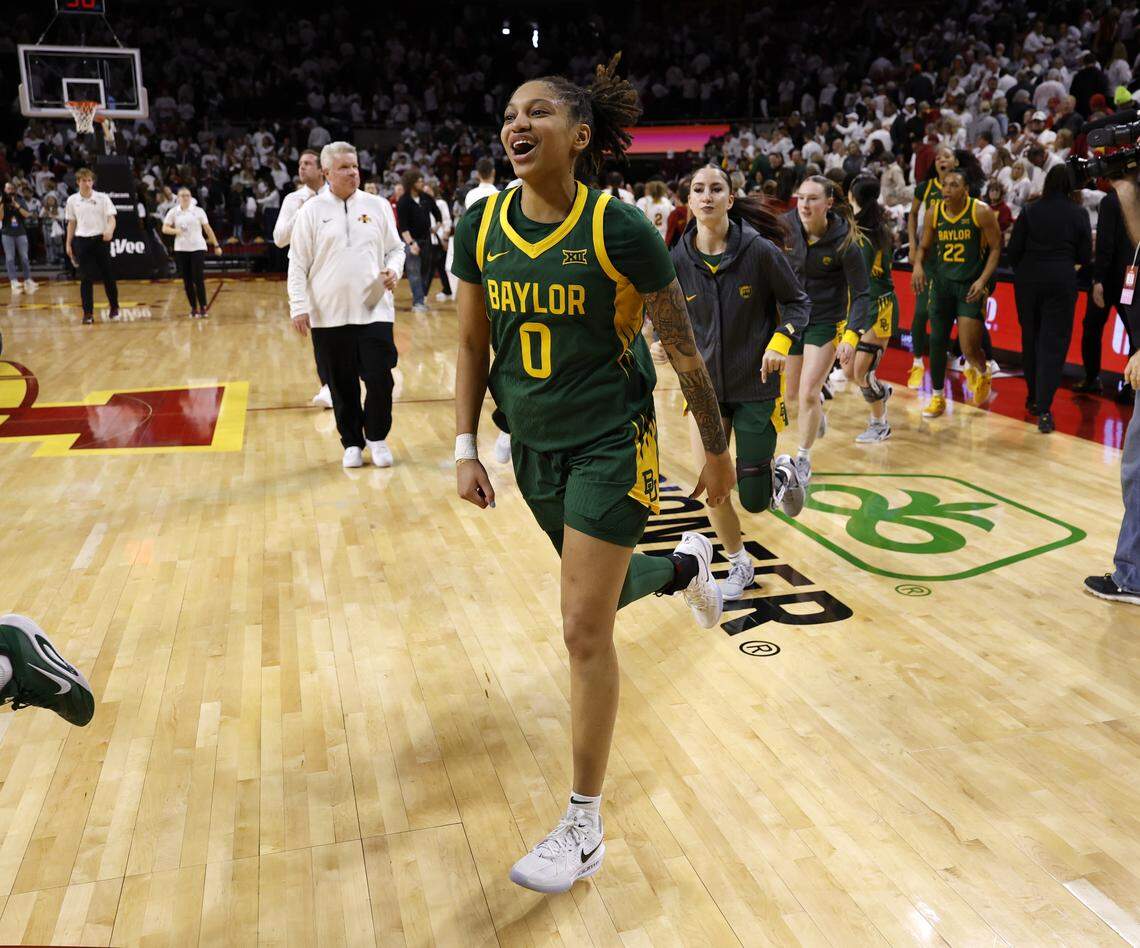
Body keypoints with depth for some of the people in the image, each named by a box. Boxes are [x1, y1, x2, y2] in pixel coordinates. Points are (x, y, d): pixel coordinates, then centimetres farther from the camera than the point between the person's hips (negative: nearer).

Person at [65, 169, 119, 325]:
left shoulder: (102, 198, 0)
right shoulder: (72, 200, 6)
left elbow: (111, 218, -5)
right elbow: (71, 223, 13)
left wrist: (110, 230, -27)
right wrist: (69, 244, 11)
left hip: (100, 239, -1)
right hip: (81, 241, 1)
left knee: (108, 276, 2)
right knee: (86, 278, 0)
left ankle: (114, 307, 22)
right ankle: (88, 313, 4)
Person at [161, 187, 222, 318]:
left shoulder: (198, 211, 2)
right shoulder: (173, 212, 5)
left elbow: (207, 229, 4)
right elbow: (165, 229, 4)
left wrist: (216, 245, 1)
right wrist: (176, 231, -16)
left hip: (197, 248, -2)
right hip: (181, 249, 2)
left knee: (199, 279, -9)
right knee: (187, 280, 4)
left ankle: (202, 308, -3)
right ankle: (193, 308, 11)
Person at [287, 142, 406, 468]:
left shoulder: (377, 206, 7)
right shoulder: (311, 211, 2)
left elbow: (395, 248, 14)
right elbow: (298, 264, 2)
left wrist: (393, 270, -8)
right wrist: (299, 307, -5)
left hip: (374, 310, 1)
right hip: (329, 315, -1)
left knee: (380, 379, -4)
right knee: (342, 384, 7)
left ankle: (377, 438, 18)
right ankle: (352, 443, 22)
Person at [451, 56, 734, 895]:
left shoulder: (620, 229, -16)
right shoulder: (481, 226, -3)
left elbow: (683, 348, -8)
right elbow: (474, 346, 7)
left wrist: (718, 449, -1)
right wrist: (466, 447, 2)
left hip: (611, 443, -6)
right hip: (534, 444, 6)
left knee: (585, 628, -7)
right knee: (601, 592, 23)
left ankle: (585, 831, 10)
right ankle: (687, 564, 59)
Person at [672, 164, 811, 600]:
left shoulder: (760, 250, -14)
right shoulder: (678, 259, -7)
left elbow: (798, 302, -3)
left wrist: (781, 341, -19)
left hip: (756, 386, -2)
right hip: (705, 385, 2)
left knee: (754, 501, 0)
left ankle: (781, 471, 37)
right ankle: (739, 564, 24)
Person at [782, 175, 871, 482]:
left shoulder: (844, 241, -20)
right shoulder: (787, 225, -13)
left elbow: (860, 294, -14)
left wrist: (853, 333, -26)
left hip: (826, 321, -4)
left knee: (807, 394, -9)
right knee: (793, 391, 17)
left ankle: (803, 459, 11)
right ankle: (818, 405, 54)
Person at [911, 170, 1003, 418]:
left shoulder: (981, 212, -11)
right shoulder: (934, 213, 1)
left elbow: (996, 248, -7)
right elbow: (924, 246, 11)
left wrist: (983, 280, -19)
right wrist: (918, 265, -11)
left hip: (971, 285, -4)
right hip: (942, 282, 4)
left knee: (969, 348, -9)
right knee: (937, 341, 5)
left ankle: (982, 373, 28)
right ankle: (937, 397, 19)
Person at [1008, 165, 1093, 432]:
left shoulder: (1030, 211, 0)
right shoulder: (1079, 214, -2)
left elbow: (1014, 250, 0)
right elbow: (1085, 257, 1)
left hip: (1028, 279, 2)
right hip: (1062, 280, -2)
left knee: (1030, 338, 16)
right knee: (1054, 343, -2)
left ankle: (1033, 398, 28)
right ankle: (1043, 410, -11)